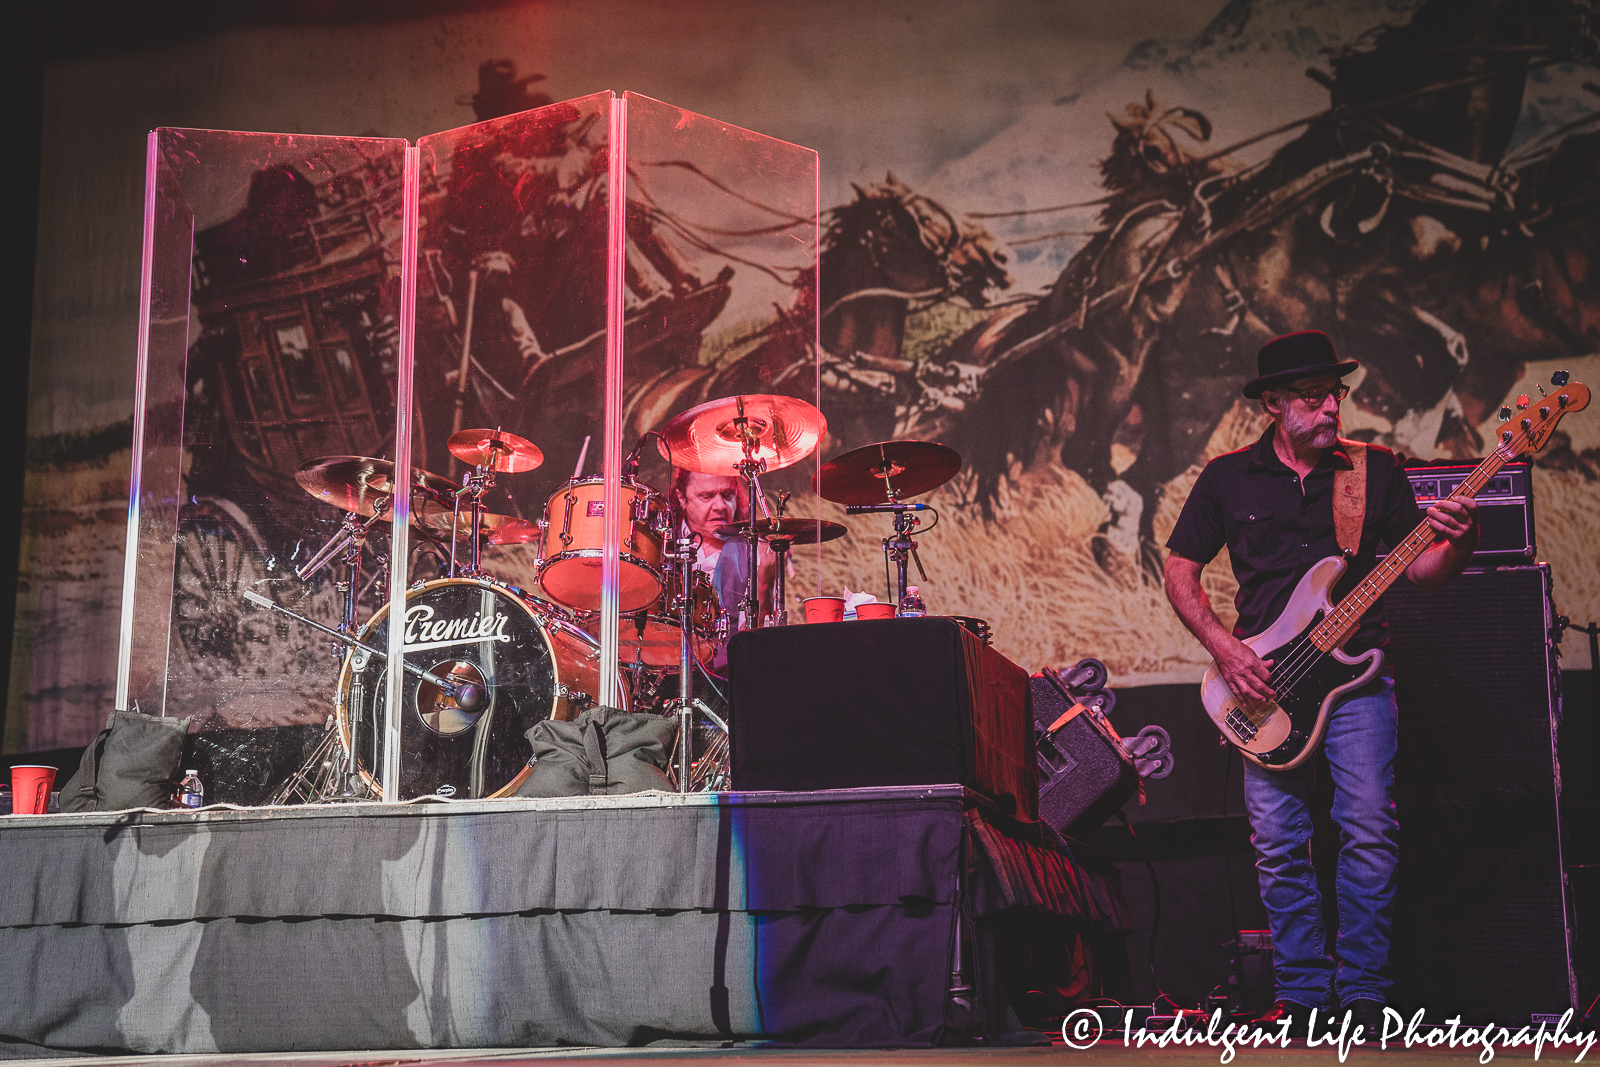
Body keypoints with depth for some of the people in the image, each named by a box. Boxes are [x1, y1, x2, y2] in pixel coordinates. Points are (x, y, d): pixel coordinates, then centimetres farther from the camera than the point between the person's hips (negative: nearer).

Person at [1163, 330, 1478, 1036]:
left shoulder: (1375, 469, 8)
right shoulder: (1228, 477, 7)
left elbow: (1422, 571, 8)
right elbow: (1180, 573, 9)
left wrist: (1458, 543, -15)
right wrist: (1225, 650, -4)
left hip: (1356, 675, 0)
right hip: (1263, 682, 0)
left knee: (1369, 828, -10)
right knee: (1277, 841, -3)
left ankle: (1362, 990, 2)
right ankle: (1302, 992, 10)